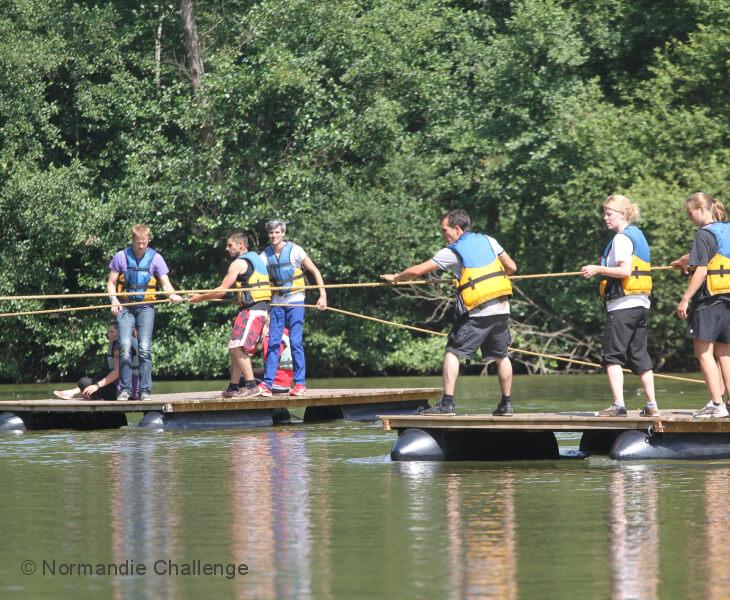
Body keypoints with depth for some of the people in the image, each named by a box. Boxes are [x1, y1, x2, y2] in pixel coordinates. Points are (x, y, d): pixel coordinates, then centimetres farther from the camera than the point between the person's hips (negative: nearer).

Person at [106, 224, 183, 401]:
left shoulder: (155, 258, 4)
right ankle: (125, 389, -7)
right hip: (125, 306, 0)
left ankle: (145, 390, -3)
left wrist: (172, 294, -23)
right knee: (125, 346, -11)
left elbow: (165, 282, -1)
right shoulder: (121, 257, 4)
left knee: (145, 348, -7)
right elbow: (111, 283, 7)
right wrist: (114, 300, -11)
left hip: (145, 307, 0)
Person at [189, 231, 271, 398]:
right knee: (236, 348, 13)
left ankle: (251, 385, -19)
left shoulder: (239, 263, -8)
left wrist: (200, 298, 2)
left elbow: (221, 290, -9)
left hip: (252, 310, -10)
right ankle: (234, 387, 16)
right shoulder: (256, 259, 21)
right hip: (262, 309, 10)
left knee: (238, 347, -16)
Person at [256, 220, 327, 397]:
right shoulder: (266, 255, 3)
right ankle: (267, 384, 1)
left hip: (295, 301, -4)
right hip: (277, 302, 4)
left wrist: (323, 296, -11)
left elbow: (315, 272, -5)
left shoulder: (294, 250, -8)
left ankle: (300, 383, -2)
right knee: (273, 343, 0)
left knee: (295, 342, -8)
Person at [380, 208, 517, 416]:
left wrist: (395, 278, 20)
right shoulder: (488, 241, 12)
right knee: (501, 356, 16)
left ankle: (447, 403, -9)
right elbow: (511, 267, 17)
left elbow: (417, 271, 3)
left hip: (476, 312, -5)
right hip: (501, 308, 5)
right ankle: (506, 404, 18)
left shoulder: (451, 252, 0)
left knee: (453, 353, 0)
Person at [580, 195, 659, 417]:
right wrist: (602, 270, 20)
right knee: (639, 355, 12)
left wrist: (598, 269, -13)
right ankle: (652, 405, 12)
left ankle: (618, 404, -16)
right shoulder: (637, 235, 17)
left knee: (612, 355, -7)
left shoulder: (621, 238, -11)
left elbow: (625, 271, -21)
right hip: (642, 303, 9)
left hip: (623, 304, -9)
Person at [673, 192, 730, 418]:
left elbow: (701, 271, -18)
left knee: (704, 353, -2)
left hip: (708, 300, -8)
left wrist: (685, 299, -15)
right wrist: (685, 260, 46)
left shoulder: (704, 234, -11)